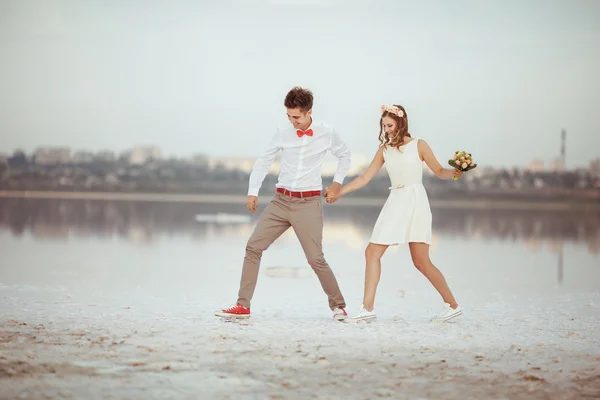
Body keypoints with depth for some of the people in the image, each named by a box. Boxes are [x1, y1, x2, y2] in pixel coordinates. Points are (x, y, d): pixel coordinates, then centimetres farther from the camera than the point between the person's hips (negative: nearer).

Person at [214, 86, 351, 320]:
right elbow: (264, 161, 13)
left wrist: (338, 182, 7)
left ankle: (338, 305, 14)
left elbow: (344, 155, 17)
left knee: (316, 258, -6)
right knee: (253, 247, -5)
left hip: (308, 204, -3)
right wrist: (253, 191, 7)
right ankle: (243, 306, -1)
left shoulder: (327, 133, -2)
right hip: (280, 200, 3)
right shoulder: (283, 134, 2)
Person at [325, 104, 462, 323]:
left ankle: (452, 305, 7)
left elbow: (439, 171, 3)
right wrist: (338, 192, 4)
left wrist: (455, 172, -18)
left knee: (421, 261, -6)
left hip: (415, 202, -5)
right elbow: (364, 178, 10)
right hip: (394, 204, 5)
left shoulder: (418, 145, -1)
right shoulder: (384, 150, 9)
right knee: (372, 252, -3)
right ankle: (367, 308, 1)